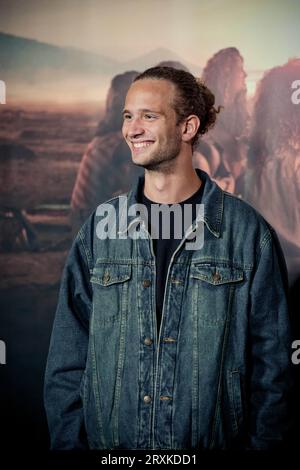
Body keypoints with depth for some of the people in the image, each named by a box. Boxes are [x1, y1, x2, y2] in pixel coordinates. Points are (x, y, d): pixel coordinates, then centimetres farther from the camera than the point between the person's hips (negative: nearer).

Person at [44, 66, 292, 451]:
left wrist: (261, 441, -8)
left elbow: (271, 360, -4)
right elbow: (67, 358, 2)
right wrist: (68, 441, -4)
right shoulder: (100, 228, -2)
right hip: (107, 441, 2)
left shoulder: (248, 231, -7)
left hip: (216, 439, -1)